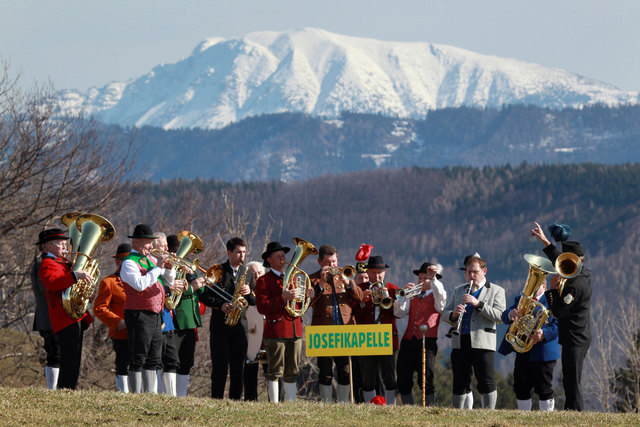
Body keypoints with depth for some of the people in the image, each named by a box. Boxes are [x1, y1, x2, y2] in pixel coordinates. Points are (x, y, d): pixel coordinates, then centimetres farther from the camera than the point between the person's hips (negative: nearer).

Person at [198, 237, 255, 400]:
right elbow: (203, 296, -2)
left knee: (238, 366, 2)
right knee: (220, 366, -5)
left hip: (240, 325, 3)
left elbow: (254, 301, 15)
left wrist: (250, 293, -7)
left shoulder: (247, 273, 14)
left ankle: (235, 399, 7)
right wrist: (220, 304, -16)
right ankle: (216, 399, -1)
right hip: (220, 325, -3)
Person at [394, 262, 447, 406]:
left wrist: (433, 278, -26)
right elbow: (399, 313, 10)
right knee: (403, 380, 2)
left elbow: (441, 296, -15)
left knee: (425, 379, -13)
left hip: (427, 341, -5)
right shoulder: (413, 296, 22)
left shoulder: (436, 297, 10)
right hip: (408, 340, 5)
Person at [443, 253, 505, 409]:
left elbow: (499, 316, -7)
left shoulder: (496, 291, 8)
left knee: (486, 382, -9)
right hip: (459, 342, 4)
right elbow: (445, 313, 15)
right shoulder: (458, 290, 21)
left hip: (482, 342, -4)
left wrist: (478, 304, -17)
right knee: (460, 383, 6)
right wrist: (454, 314, -9)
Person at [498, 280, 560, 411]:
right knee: (521, 389, 7)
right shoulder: (520, 300, 18)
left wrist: (544, 333, -26)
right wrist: (511, 314, -17)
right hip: (522, 352, 6)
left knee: (544, 390, -4)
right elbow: (504, 317, 7)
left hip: (543, 352, -6)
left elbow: (558, 324, -10)